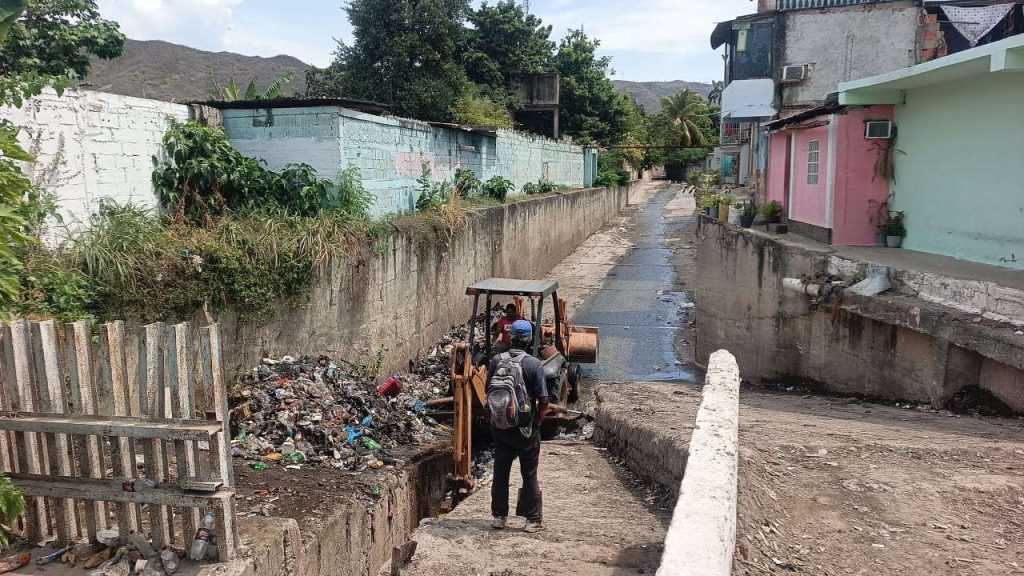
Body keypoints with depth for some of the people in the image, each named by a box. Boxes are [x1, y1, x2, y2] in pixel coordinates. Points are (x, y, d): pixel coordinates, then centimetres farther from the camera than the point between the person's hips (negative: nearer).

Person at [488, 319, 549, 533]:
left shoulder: (496, 361, -4)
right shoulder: (534, 364, -14)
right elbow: (543, 401, -14)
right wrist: (539, 416, 6)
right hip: (525, 427, -3)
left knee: (500, 471, 15)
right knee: (529, 475, 9)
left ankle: (499, 516, 22)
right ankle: (534, 519, 16)